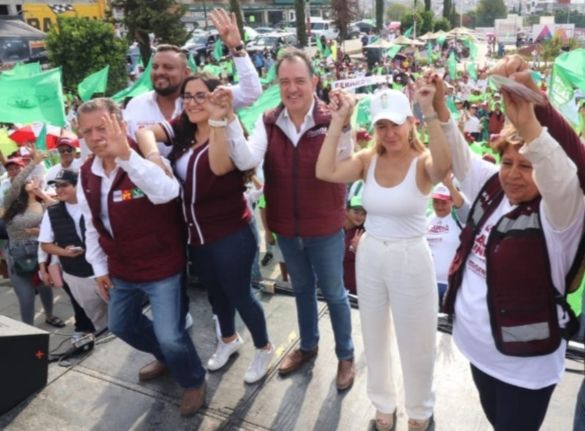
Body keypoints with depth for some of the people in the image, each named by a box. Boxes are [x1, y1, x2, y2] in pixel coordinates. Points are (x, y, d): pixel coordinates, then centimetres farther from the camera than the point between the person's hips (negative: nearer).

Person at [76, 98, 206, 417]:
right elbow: (91, 225, 11)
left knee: (170, 336, -7)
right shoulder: (87, 174, 1)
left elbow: (167, 192, -46)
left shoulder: (144, 160, -22)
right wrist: (99, 267, 12)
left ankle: (193, 382, 26)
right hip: (120, 269, 8)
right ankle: (165, 358, 52)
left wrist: (126, 155, -57)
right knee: (121, 325, 25)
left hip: (162, 267, -8)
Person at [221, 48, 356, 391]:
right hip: (285, 227, 4)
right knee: (302, 288, 24)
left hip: (325, 227, -4)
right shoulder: (268, 121, -5)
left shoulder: (330, 119, -15)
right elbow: (246, 161, -18)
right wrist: (229, 119, -27)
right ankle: (308, 346, 47)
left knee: (333, 292, 14)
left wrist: (344, 126, -37)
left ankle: (346, 355, 36)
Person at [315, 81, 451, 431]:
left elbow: (443, 167, -38)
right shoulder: (368, 160, -3)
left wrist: (430, 112, -42)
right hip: (370, 256, 4)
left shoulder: (423, 162, -13)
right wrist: (338, 122, -18)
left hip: (411, 259, -4)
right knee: (375, 337, 20)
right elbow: (325, 171, -19)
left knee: (416, 343, 14)